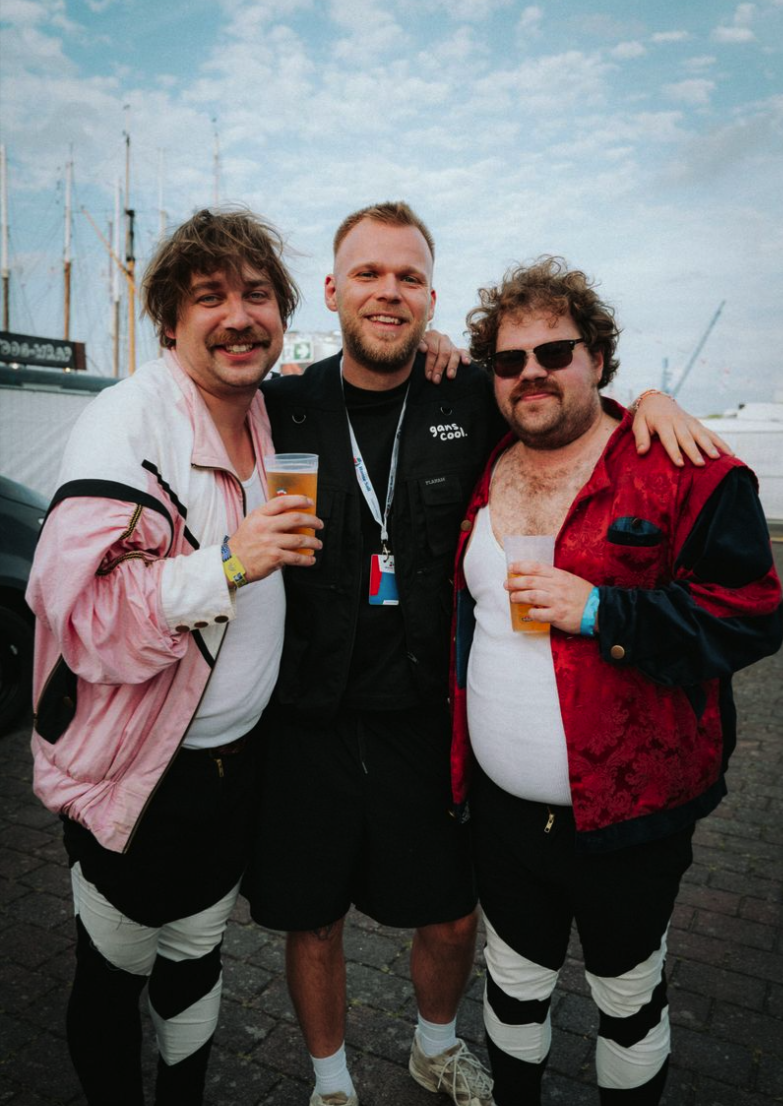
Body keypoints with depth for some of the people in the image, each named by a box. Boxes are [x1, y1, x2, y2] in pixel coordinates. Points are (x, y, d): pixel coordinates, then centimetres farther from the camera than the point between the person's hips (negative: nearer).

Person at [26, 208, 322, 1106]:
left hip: (235, 754, 7)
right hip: (133, 770, -6)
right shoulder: (127, 423, -20)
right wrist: (226, 564, -32)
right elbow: (71, 606, -25)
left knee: (196, 957, 25)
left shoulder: (266, 414, 3)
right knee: (112, 973, 16)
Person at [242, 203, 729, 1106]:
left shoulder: (472, 402, -3)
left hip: (424, 721, 1)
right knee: (312, 924, 17)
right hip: (305, 724, 0)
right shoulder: (281, 409, -4)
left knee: (451, 919, 18)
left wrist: (646, 398, -4)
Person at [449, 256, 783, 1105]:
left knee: (627, 992, 20)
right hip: (500, 805, 5)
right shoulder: (484, 471, 4)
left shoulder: (684, 471, -13)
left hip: (629, 813, -4)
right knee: (514, 979, 23)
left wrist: (600, 610, -25)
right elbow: (460, 613, 16)